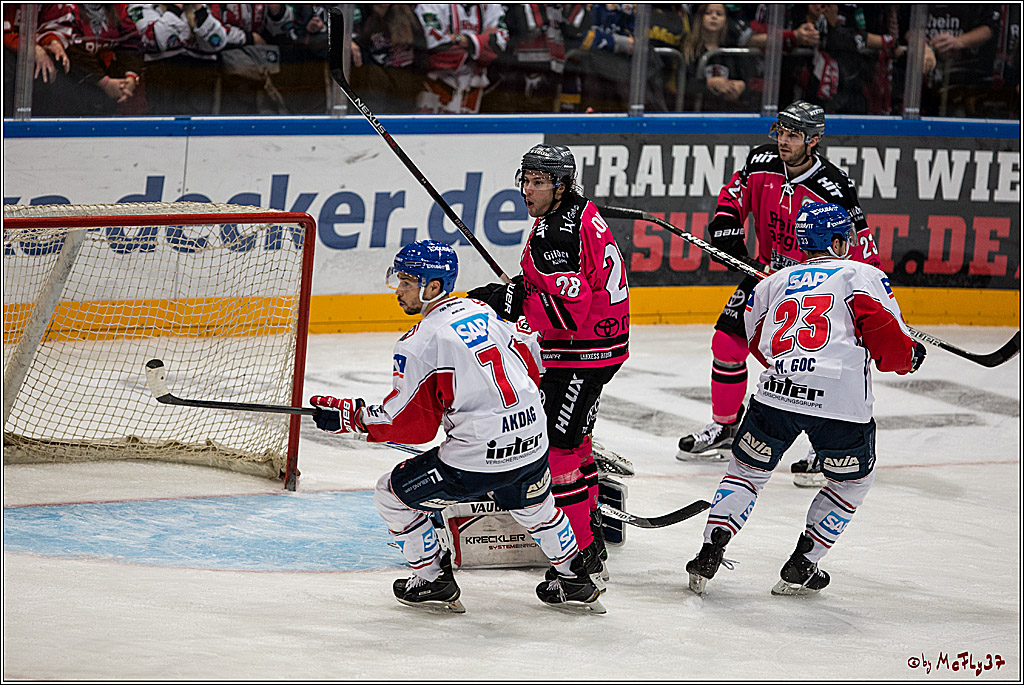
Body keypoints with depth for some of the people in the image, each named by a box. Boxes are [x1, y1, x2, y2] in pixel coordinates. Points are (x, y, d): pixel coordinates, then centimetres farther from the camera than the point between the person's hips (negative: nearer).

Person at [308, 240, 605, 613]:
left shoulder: (419, 343, -10)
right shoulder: (482, 311, 11)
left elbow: (411, 424, -8)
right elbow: (528, 370, 19)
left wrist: (352, 417, 1)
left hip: (475, 458, -7)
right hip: (533, 447, 7)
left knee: (392, 494, 12)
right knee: (532, 505, 38)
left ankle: (433, 582, 21)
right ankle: (574, 580, 43)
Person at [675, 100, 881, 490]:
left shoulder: (833, 188, -26)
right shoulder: (761, 164, -11)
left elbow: (859, 245, -21)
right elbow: (733, 194, 8)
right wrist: (726, 228, -9)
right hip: (768, 268, 6)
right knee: (727, 341, 2)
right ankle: (724, 428, 21)